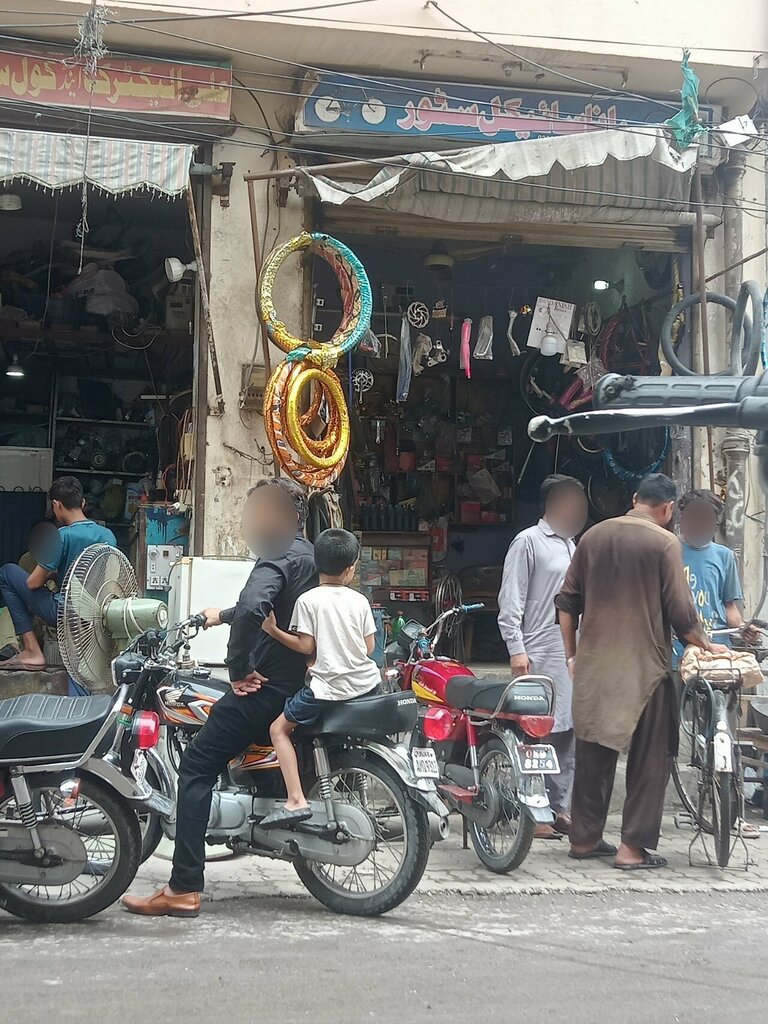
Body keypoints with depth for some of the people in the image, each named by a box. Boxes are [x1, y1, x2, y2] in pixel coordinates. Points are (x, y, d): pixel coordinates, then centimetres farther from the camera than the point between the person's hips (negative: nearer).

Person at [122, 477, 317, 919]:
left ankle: (184, 889, -14)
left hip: (268, 686, -10)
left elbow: (251, 608, -35)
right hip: (301, 684, 10)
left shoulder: (279, 557, -15)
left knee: (197, 766, -9)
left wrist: (240, 669, -25)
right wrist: (224, 615, 44)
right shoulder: (310, 555, 15)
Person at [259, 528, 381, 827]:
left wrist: (273, 630, 1)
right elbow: (369, 647, 6)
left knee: (279, 729, 6)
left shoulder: (308, 600, -6)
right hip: (365, 682, 4)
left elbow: (306, 646, -8)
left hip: (328, 686, -4)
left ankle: (296, 801, -10)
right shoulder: (359, 600, 4)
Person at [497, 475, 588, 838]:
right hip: (540, 655, -8)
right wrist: (516, 650, -17)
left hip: (572, 654, 8)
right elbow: (510, 601, -10)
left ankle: (559, 808, 15)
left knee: (568, 732, 8)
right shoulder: (528, 541, -4)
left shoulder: (570, 545, 21)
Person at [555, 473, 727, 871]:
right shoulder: (664, 543, -9)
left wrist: (572, 654, 16)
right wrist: (706, 644, 7)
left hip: (594, 666, 5)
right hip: (643, 667, -5)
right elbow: (680, 613, -10)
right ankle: (633, 846, 5)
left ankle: (584, 838, 21)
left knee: (593, 753, 13)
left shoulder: (594, 536, 7)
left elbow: (567, 602, 8)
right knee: (648, 757, 5)